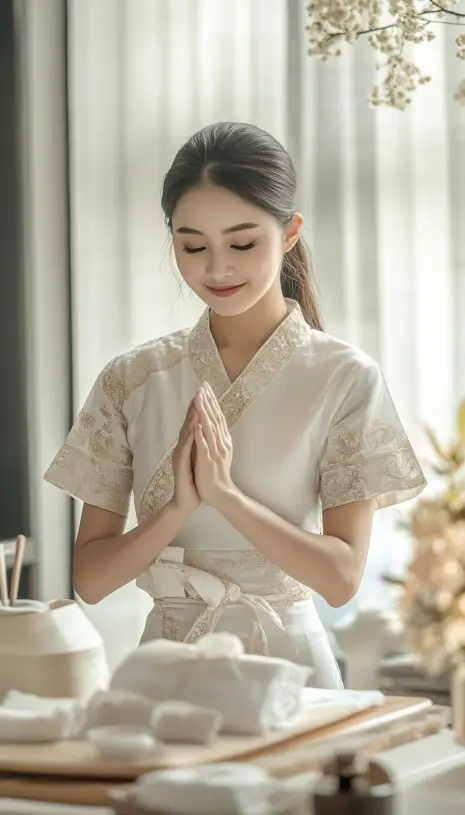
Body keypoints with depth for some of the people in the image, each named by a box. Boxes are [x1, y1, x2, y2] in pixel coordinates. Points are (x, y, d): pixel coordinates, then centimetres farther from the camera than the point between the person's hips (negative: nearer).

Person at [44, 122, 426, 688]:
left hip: (285, 662, -2)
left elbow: (342, 576, -7)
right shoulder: (132, 380, 4)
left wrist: (224, 493, -17)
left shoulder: (344, 379, -3)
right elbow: (90, 578, 2)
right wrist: (179, 508, -13)